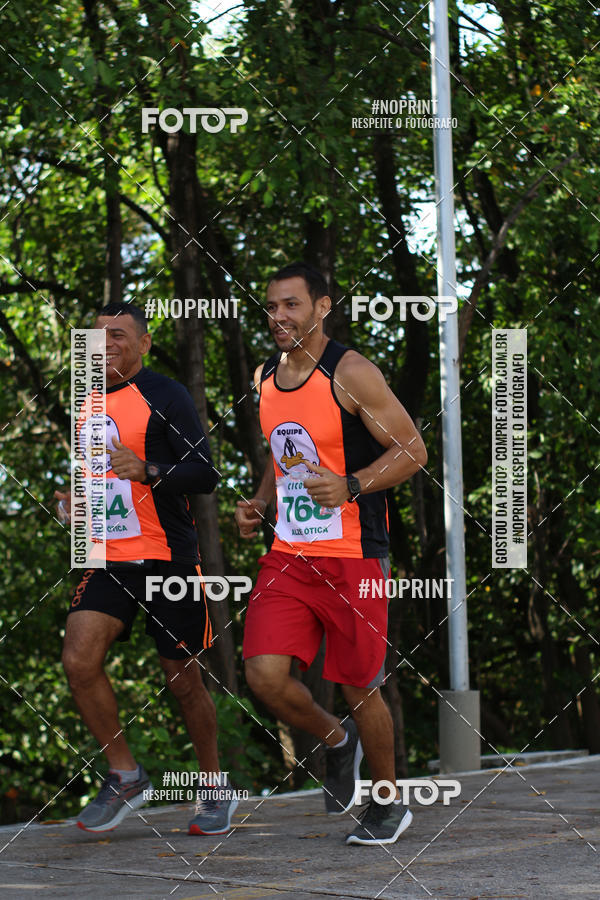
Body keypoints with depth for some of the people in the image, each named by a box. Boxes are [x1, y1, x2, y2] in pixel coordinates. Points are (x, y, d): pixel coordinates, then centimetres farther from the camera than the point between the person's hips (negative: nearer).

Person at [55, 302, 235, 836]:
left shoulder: (165, 396, -7)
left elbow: (205, 475, -13)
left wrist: (148, 471, -29)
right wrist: (76, 498, 9)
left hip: (168, 560, -5)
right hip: (108, 560, 5)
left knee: (184, 679, 2)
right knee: (79, 660, -13)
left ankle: (216, 792, 20)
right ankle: (126, 777, 3)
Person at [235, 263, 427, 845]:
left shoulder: (350, 373, -10)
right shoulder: (266, 378, 10)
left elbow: (412, 451, -11)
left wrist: (350, 486, -25)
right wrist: (260, 504, 9)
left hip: (353, 556, -5)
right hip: (288, 554, 5)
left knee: (359, 688, 3)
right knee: (264, 675, -10)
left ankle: (388, 803, 25)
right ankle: (335, 740, 20)